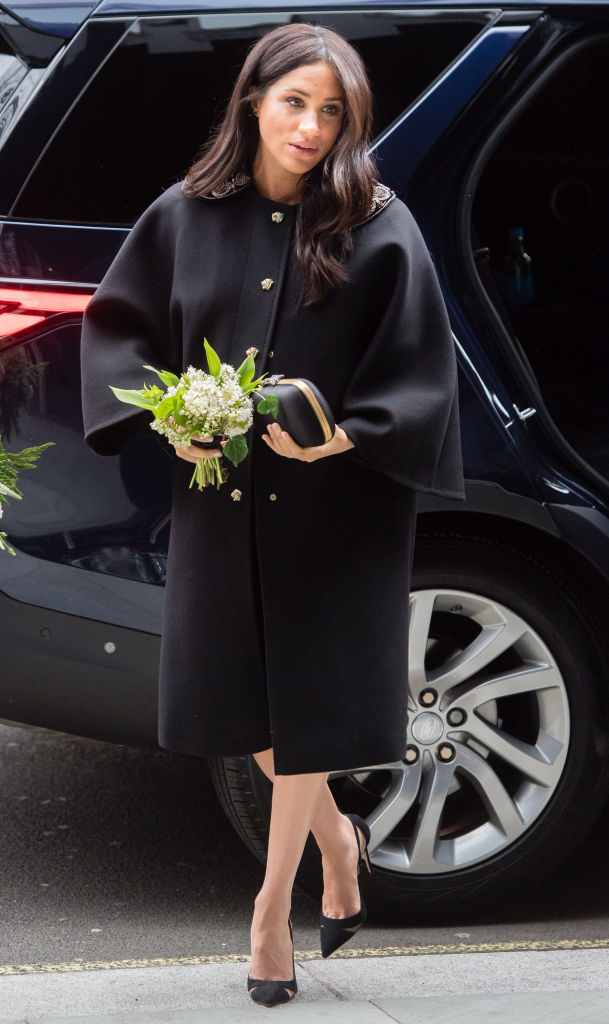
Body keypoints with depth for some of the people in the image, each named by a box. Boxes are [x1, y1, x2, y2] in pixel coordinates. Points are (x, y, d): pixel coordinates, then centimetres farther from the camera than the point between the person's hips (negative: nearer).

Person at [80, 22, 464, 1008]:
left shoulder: (379, 228, -9)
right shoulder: (187, 216, -1)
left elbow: (419, 366, -8)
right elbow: (118, 323, 7)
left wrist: (344, 436, -22)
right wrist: (167, 421, -8)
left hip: (335, 499, -3)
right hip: (221, 493, 3)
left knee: (306, 694, 3)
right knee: (235, 689, 10)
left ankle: (274, 899, 18)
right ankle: (337, 835, 36)